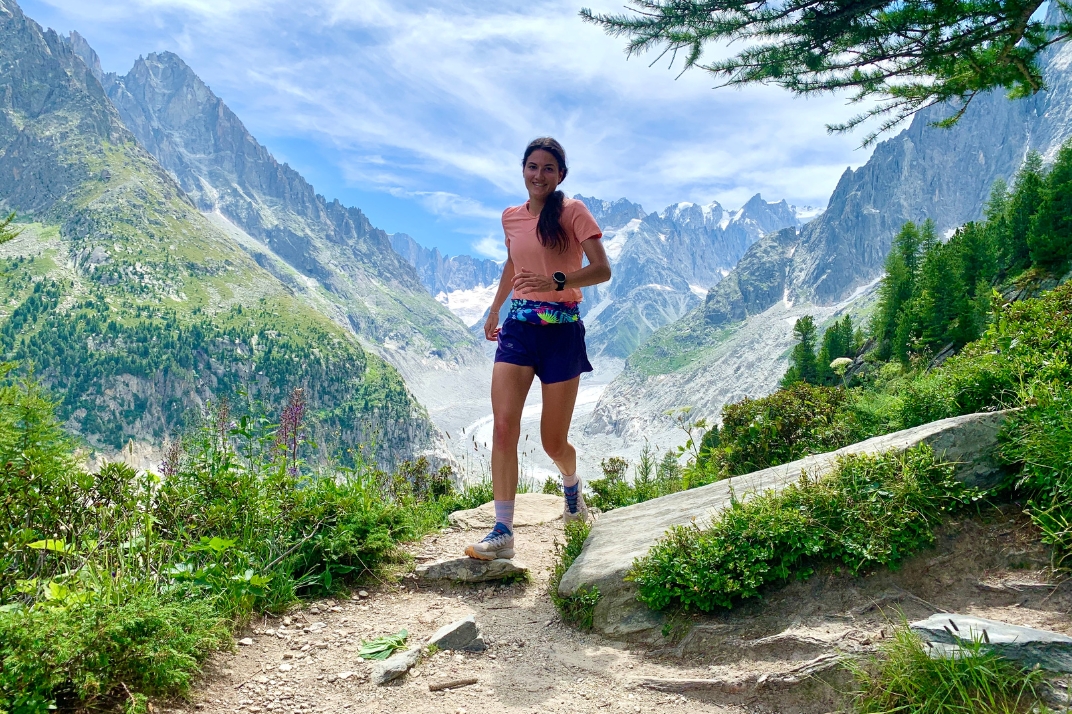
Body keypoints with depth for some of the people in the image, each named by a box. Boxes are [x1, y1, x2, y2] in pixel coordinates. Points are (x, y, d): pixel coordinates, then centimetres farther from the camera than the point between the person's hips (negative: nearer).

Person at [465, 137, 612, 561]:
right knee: (504, 426, -13)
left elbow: (602, 270, -12)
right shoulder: (511, 217, 11)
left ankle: (571, 484, 41)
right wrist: (494, 310, 30)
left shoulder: (573, 211, -5)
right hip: (517, 327, 4)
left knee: (554, 442, 5)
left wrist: (557, 281, -27)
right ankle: (502, 532, -10)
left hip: (561, 331, -4)